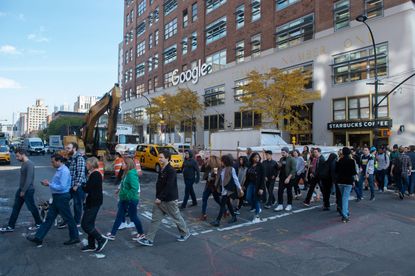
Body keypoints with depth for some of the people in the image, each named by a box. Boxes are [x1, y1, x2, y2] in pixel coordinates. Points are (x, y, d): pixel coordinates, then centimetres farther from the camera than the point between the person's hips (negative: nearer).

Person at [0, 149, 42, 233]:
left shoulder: (29, 164, -21)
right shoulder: (23, 163, 10)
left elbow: (29, 179, -24)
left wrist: (23, 191, -20)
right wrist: (21, 190, 16)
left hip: (28, 190, -9)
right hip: (21, 189, 9)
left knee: (32, 207, 3)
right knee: (16, 208, 12)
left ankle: (39, 224, 18)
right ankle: (10, 226, 19)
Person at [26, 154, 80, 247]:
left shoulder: (64, 171, -21)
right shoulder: (59, 170, 11)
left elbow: (62, 187, -26)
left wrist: (49, 184, -18)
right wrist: (48, 182, 4)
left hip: (62, 197, -10)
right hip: (57, 197, 10)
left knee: (68, 218, 3)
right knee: (49, 218, 13)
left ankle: (75, 238, 16)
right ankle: (38, 238, 21)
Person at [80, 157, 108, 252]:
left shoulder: (95, 175, -18)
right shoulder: (94, 174, 13)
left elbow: (87, 189, -20)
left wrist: (82, 186, -1)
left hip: (94, 203, -10)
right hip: (92, 202, 10)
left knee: (85, 224, -4)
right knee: (89, 224, 15)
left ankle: (101, 240, 4)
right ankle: (91, 245, 25)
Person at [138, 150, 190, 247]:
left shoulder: (171, 171, -20)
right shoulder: (162, 170, 8)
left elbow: (169, 187, -25)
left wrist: (160, 198, -22)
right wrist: (157, 197, 12)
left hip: (169, 200, -8)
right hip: (160, 199, 8)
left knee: (177, 217, 9)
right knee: (155, 219, 7)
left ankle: (186, 233, 29)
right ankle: (149, 239, 13)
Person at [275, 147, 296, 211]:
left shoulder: (292, 159, -10)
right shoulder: (281, 159, 10)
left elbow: (293, 170, -16)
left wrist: (288, 178, -23)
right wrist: (279, 166, -3)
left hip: (289, 178, -6)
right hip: (282, 178, 6)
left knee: (289, 192, 6)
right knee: (280, 191, 0)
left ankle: (289, 205, 20)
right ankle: (280, 205, 6)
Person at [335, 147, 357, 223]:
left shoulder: (340, 160, 2)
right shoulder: (352, 161, -9)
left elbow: (336, 171, 6)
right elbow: (353, 172, -12)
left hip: (340, 181, 4)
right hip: (348, 181, -4)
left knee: (344, 197, 19)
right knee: (345, 198, -5)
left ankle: (346, 212, 30)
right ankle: (344, 215, -11)